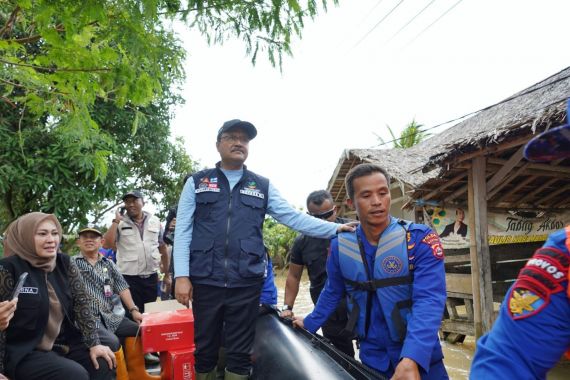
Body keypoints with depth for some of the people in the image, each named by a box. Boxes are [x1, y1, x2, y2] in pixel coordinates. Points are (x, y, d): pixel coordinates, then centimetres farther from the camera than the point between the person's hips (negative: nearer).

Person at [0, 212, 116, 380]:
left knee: (105, 365, -14)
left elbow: (82, 303, -1)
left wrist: (94, 344, -8)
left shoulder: (65, 264, 2)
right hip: (24, 352, -5)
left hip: (64, 344, 5)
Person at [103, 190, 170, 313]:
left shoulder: (155, 221, 5)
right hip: (129, 278, -2)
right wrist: (116, 221, -14)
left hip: (151, 277, 2)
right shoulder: (119, 223, 0)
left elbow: (162, 248, 12)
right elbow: (106, 244, -12)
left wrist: (167, 274, 14)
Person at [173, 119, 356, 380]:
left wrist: (335, 229, -5)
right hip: (205, 281, 0)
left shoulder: (263, 186, 11)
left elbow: (294, 218, 5)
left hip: (246, 283, 1)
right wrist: (182, 275, -6)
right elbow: (183, 230, 3)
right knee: (204, 350, 11)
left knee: (239, 353, 10)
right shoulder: (197, 182, 8)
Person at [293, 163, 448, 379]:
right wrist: (310, 324, 18)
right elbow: (332, 292, 11)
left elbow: (429, 301, -26)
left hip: (420, 357, -3)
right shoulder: (339, 245, -5)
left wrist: (411, 359, -38)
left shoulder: (420, 239, -16)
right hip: (371, 356, 3)